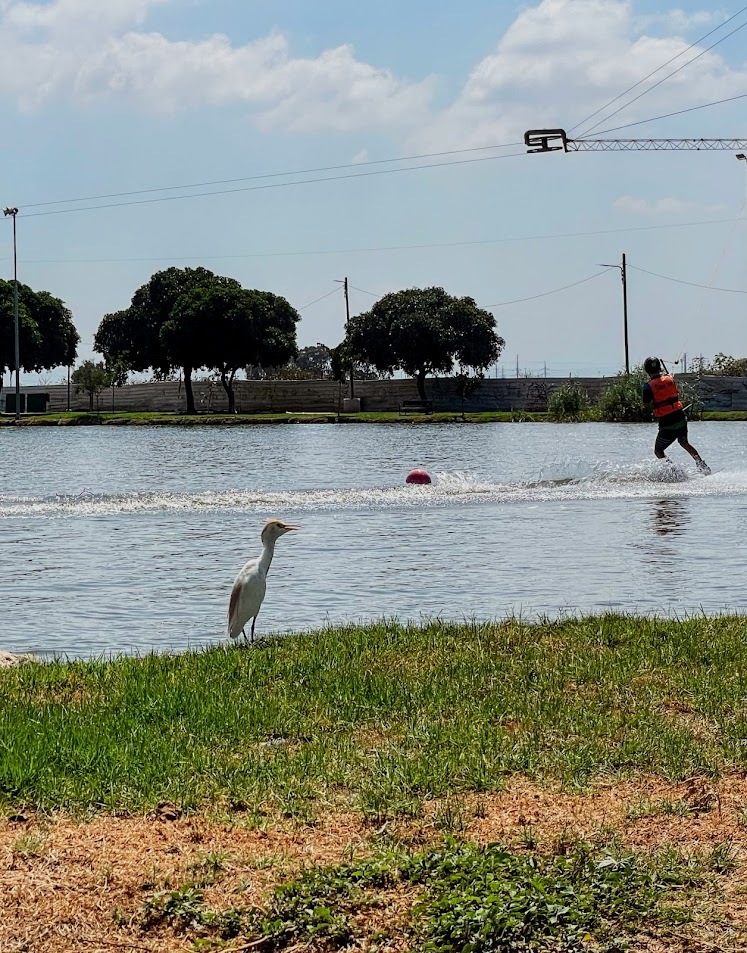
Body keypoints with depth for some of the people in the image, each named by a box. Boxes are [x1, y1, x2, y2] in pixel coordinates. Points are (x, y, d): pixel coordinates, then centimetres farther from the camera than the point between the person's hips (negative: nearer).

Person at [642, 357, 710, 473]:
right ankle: (703, 466, 23)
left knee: (658, 451, 12)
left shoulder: (648, 386, -14)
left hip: (666, 424, -5)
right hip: (681, 419, 5)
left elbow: (648, 406, -11)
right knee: (684, 443, 30)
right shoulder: (670, 378, 0)